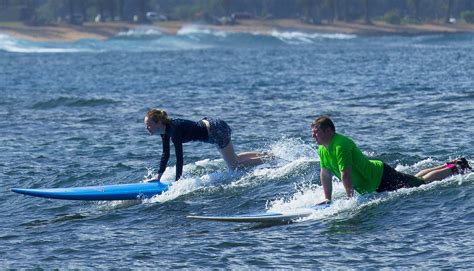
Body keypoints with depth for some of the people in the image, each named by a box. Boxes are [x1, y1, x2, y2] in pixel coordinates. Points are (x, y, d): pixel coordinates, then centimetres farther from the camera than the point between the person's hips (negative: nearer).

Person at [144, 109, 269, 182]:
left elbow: (179, 157, -31)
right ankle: (264, 155, 39)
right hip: (210, 125, 9)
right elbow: (165, 155, 7)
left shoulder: (174, 129, -30)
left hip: (216, 130, -9)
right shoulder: (165, 130, -3)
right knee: (234, 159, 27)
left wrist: (177, 181, -29)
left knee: (234, 166, 3)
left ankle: (268, 159, 14)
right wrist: (158, 177, 5)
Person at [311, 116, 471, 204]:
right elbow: (325, 173, 4)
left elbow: (345, 174, -35)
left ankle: (455, 168, 20)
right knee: (416, 180, 26)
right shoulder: (322, 149, -4)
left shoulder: (341, 145, -32)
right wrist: (328, 199, 1)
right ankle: (450, 166, 41)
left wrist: (351, 199, -35)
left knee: (423, 185, 4)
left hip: (383, 177, -9)